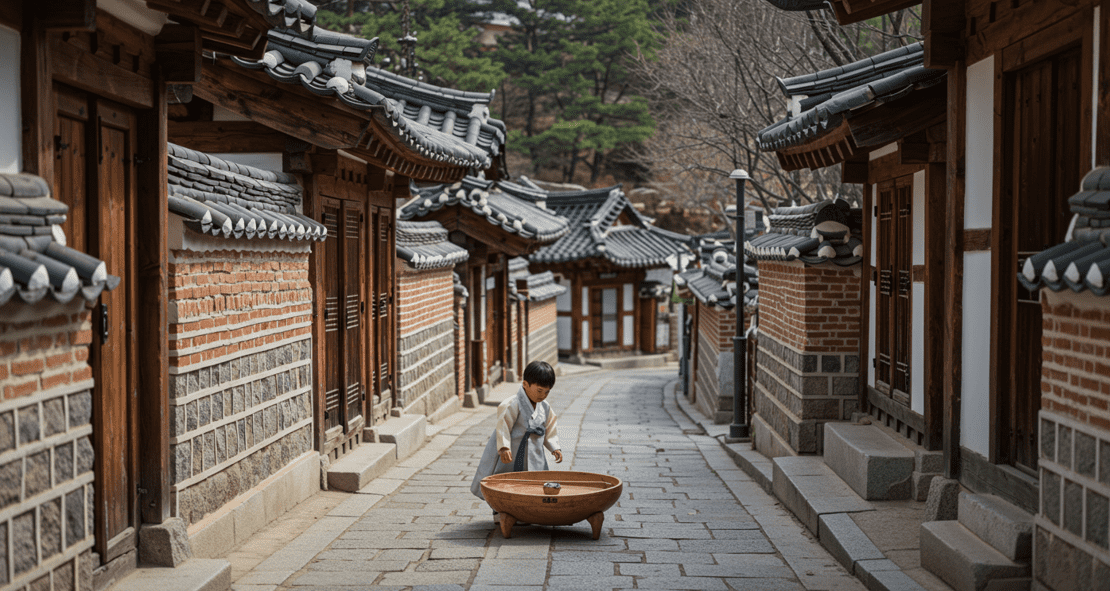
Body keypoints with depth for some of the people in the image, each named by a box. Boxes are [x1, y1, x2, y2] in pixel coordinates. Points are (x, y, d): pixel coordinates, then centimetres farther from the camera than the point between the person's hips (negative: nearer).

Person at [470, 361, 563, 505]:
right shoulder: (513, 404, -15)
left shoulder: (545, 408, 8)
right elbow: (503, 425, -22)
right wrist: (504, 447, -34)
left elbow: (550, 430, 18)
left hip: (534, 465, 6)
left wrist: (554, 448, 3)